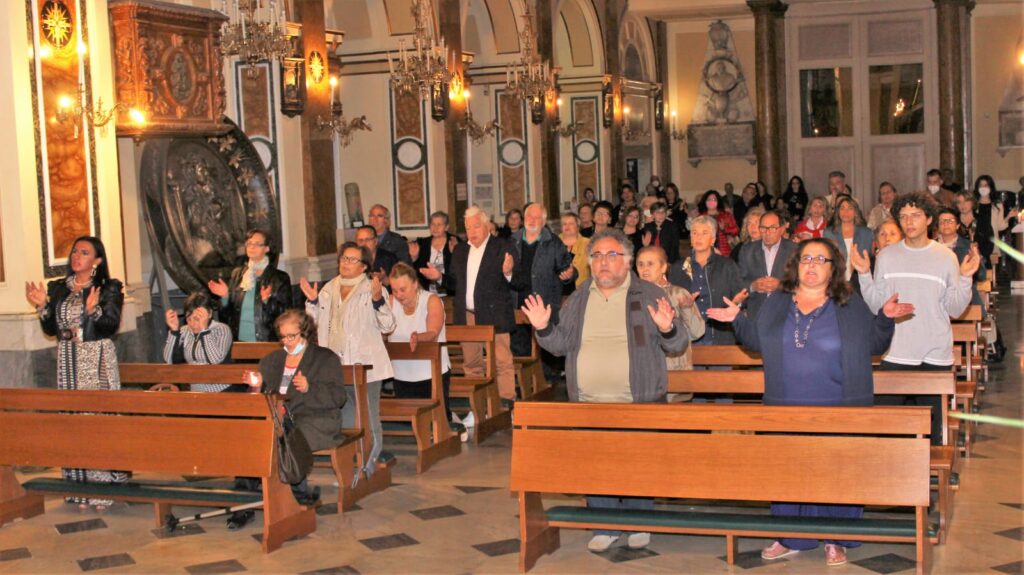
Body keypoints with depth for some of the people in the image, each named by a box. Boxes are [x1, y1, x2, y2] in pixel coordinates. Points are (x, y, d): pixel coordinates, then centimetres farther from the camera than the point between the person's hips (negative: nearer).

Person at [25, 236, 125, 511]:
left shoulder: (109, 288, -3)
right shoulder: (58, 289, 10)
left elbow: (111, 326, -11)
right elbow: (51, 329, 9)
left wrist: (94, 310, -26)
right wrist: (42, 306, -5)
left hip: (98, 361, -4)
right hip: (68, 361, 5)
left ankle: (104, 485, 1)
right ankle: (79, 487, 11)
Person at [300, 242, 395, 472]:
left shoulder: (374, 289, -4)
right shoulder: (329, 289, 13)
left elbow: (388, 326, -10)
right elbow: (316, 322, 20)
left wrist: (378, 300, -23)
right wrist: (313, 301, 5)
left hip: (364, 366, -5)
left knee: (368, 422, -2)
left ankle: (368, 469, 7)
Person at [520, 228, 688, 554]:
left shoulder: (650, 296, 1)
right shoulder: (578, 301, 12)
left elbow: (678, 345, 0)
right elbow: (562, 345, 14)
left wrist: (668, 329, -21)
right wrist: (544, 328, -4)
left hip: (639, 404, -3)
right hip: (590, 404, 3)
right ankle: (605, 527, 20)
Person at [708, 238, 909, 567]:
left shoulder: (852, 306, 5)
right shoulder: (776, 306, 11)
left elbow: (875, 345, 5)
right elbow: (757, 342, 17)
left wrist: (886, 318, -10)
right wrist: (737, 319, 3)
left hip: (839, 409, -2)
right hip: (786, 408, 2)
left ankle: (836, 540, 13)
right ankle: (791, 538, 19)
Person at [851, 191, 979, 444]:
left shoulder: (945, 258, 2)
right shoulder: (886, 256, 4)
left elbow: (955, 309, -1)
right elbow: (875, 305, 1)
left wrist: (965, 278, -13)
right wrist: (864, 274, -9)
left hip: (935, 356, 0)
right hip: (895, 354, 1)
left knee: (931, 422, 8)